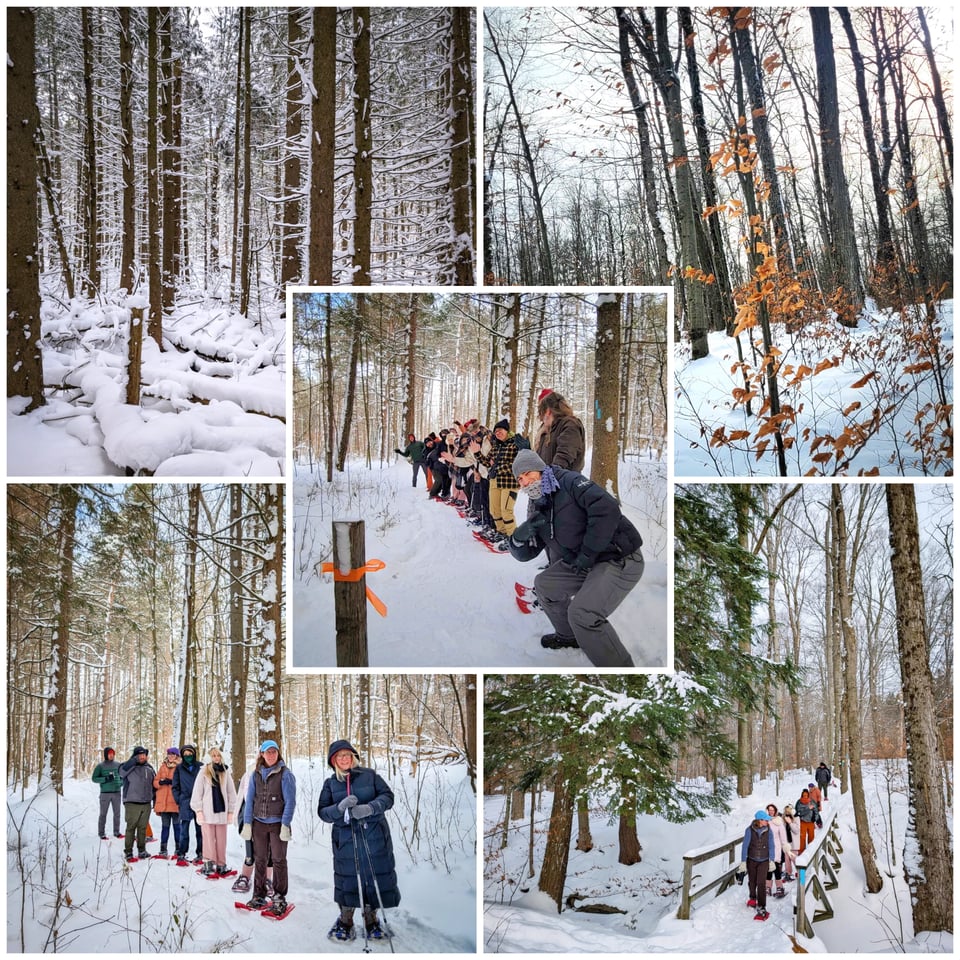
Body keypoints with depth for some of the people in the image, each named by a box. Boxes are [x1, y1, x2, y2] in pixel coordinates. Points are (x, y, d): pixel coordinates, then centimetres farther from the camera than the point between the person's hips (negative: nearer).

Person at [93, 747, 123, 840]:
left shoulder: (117, 765, 8)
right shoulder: (100, 766, -2)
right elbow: (94, 778, -4)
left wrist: (121, 783, 0)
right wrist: (105, 779, -17)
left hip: (116, 792, 3)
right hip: (105, 793, -3)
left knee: (117, 813, 7)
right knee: (103, 814, 1)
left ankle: (116, 832, 15)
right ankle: (101, 833, 7)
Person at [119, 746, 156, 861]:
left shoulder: (149, 769, 13)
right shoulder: (129, 767, -2)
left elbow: (154, 786, 19)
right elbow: (123, 769, -27)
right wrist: (135, 760, -25)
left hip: (146, 804, 4)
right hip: (132, 803, -4)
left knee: (143, 828, 9)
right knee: (131, 827, -5)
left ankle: (142, 850, 18)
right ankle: (128, 852, 0)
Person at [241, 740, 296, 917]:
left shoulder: (285, 774, -5)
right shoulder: (256, 774, 6)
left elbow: (290, 801, -8)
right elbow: (249, 799, 9)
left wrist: (285, 825, -13)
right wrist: (247, 824, 3)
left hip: (277, 823, -3)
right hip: (259, 823, 3)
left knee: (279, 860, 0)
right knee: (259, 860, 7)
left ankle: (279, 898, 7)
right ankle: (259, 896, 17)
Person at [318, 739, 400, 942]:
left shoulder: (369, 775, 3)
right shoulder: (330, 783, 8)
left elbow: (387, 796, -3)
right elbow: (322, 812, 2)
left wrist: (370, 808, -21)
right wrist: (340, 808, -19)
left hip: (374, 838, 0)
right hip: (346, 840, 1)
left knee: (376, 877, 3)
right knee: (347, 880, 3)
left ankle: (371, 919, 21)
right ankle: (345, 921, 22)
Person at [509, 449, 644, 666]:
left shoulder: (569, 482, -15)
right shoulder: (540, 513, 11)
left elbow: (606, 508, -30)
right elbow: (524, 553, 16)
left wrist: (587, 554, -23)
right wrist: (520, 536, -10)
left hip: (620, 561, -9)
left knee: (582, 613, -26)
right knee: (544, 584, 14)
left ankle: (619, 668, -12)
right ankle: (569, 635, 35)